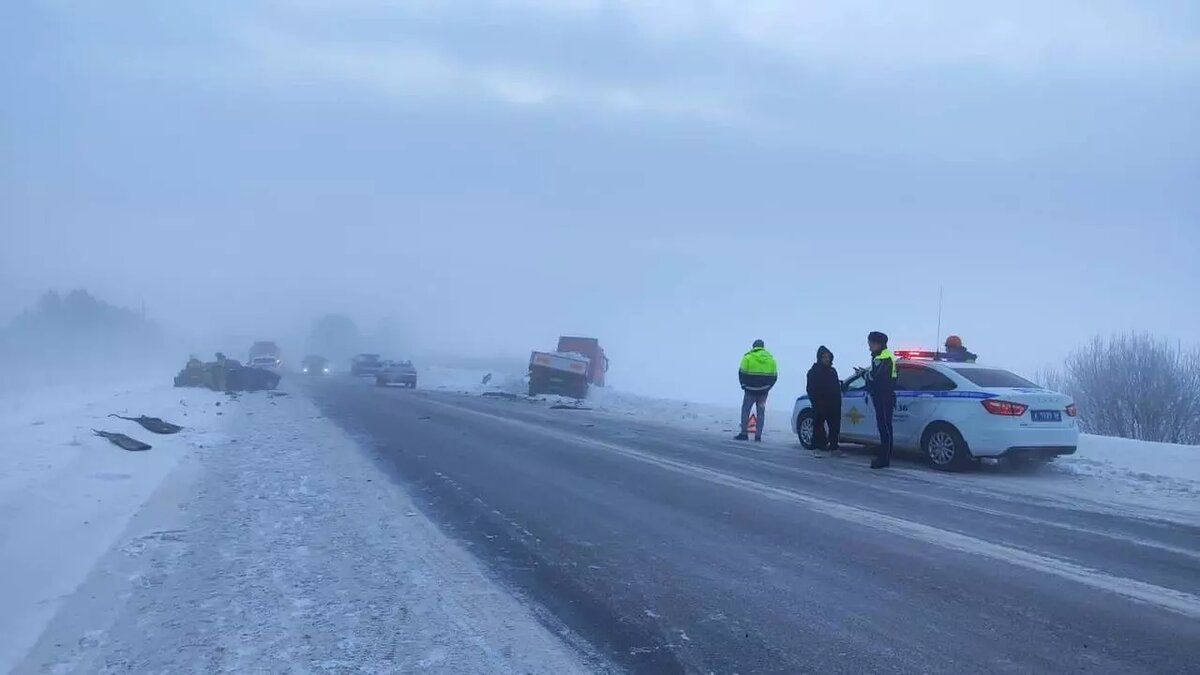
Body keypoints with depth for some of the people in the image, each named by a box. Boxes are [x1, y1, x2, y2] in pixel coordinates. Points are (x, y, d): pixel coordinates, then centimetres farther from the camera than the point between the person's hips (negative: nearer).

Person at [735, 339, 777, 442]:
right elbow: (774, 376, 9)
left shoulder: (748, 357, -6)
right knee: (761, 412, 9)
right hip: (764, 391, 3)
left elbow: (742, 373, -5)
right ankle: (758, 435, 7)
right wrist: (767, 387, 16)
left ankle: (744, 434, 4)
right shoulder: (771, 359, 6)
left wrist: (744, 385, 9)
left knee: (745, 410, 7)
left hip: (750, 390, -3)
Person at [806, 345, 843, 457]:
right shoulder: (813, 371, -2)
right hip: (819, 405, -5)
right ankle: (816, 448, 2)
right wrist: (815, 402, -14)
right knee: (818, 426, -2)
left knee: (835, 426, 5)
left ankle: (834, 447, 13)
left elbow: (837, 388, 17)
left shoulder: (832, 371, 15)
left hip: (833, 405, 5)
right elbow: (810, 389, -6)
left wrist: (838, 403, 9)